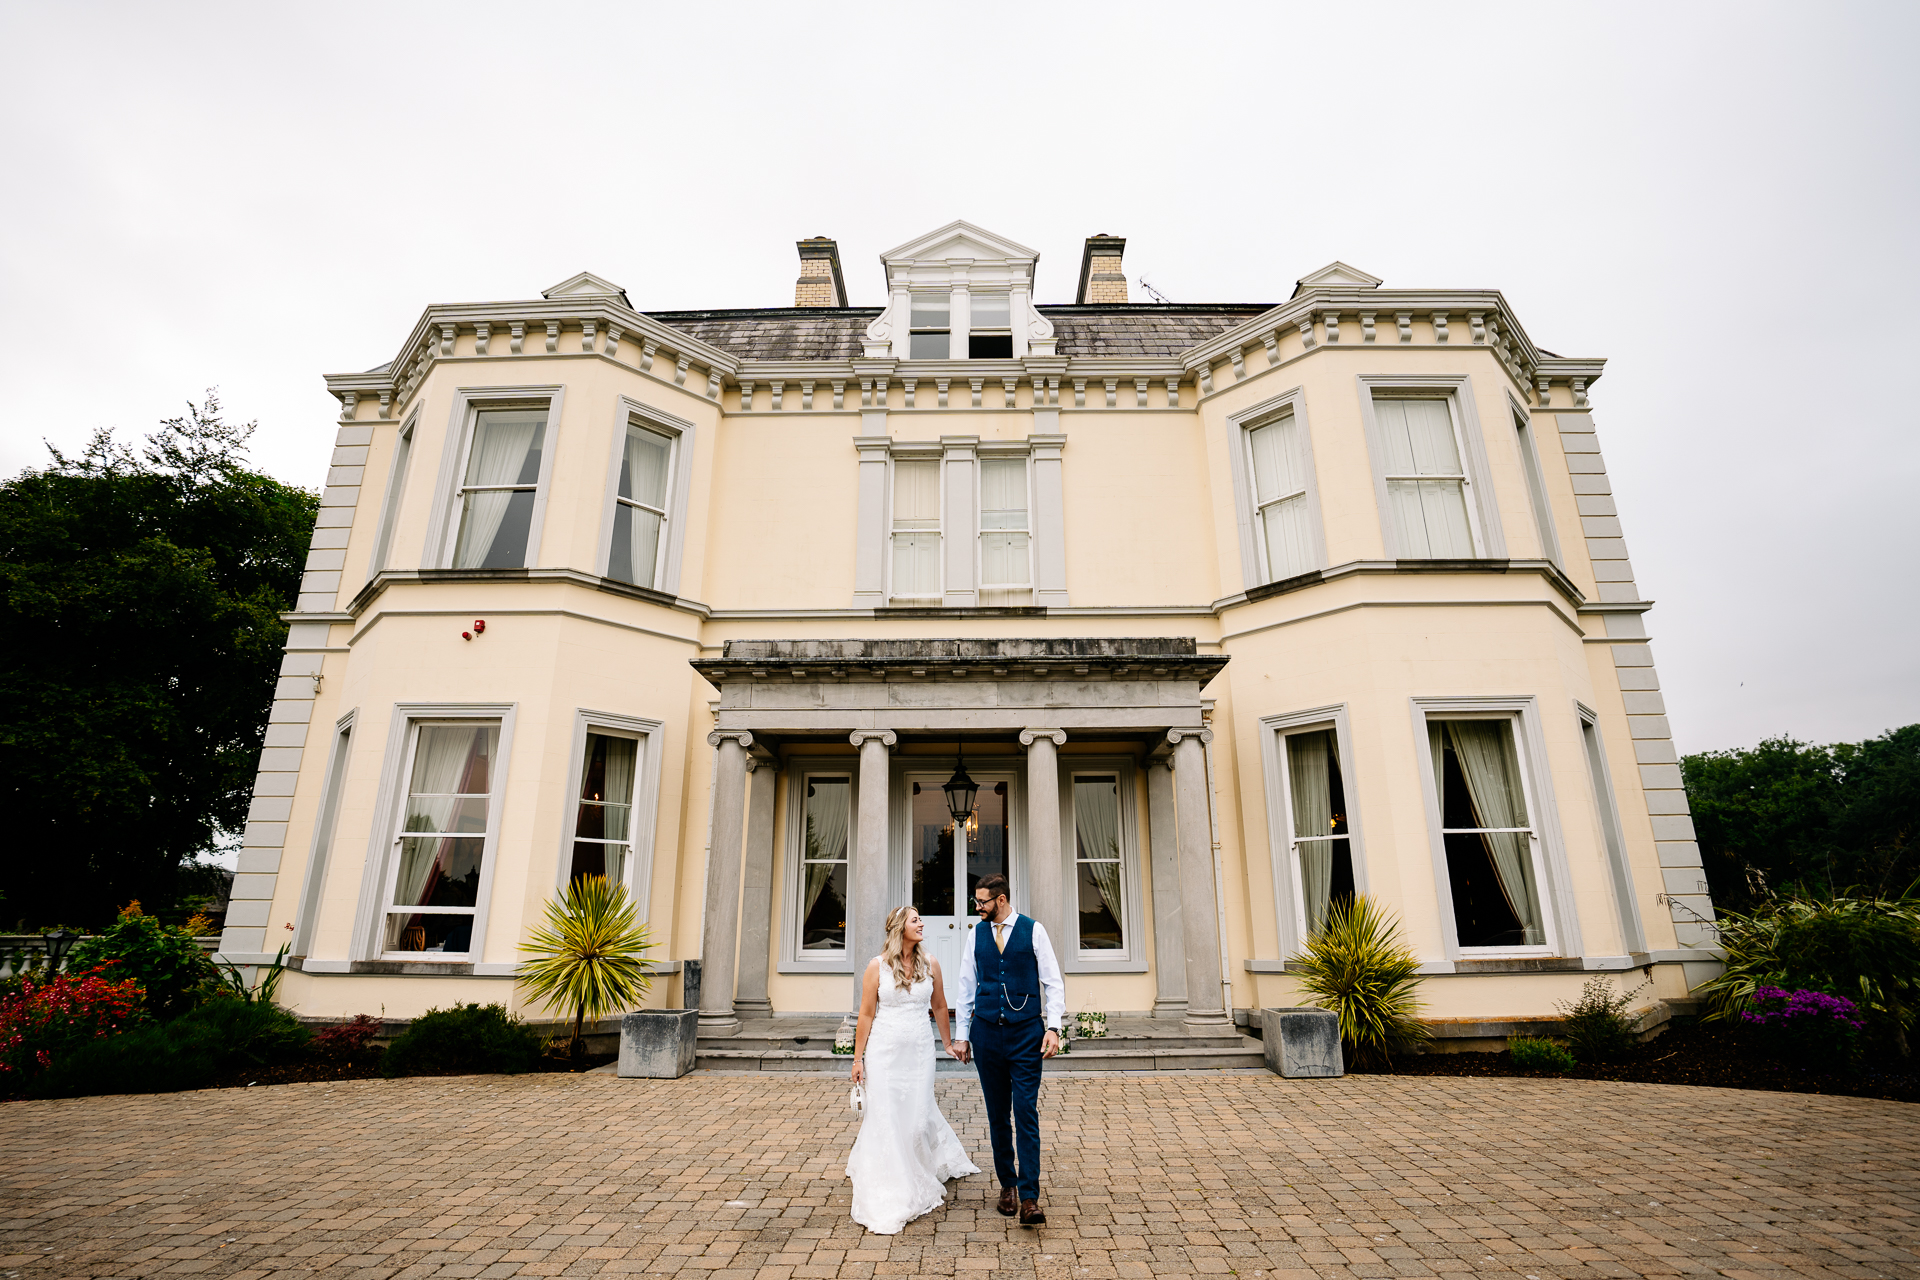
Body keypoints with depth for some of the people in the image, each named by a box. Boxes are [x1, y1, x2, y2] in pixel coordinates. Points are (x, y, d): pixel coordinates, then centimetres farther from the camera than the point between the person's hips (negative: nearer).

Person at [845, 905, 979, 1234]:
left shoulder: (930, 964, 1)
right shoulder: (877, 966, -7)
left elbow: (939, 1007, 14)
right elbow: (866, 1014, -3)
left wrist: (948, 1042, 21)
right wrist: (858, 1058, -2)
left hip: (919, 1051, 2)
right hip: (885, 1050, -2)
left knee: (918, 1116, 6)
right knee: (884, 1118, -1)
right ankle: (885, 1201, 14)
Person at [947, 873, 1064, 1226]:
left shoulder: (1033, 930, -3)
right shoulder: (977, 933, 6)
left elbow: (1053, 982, -1)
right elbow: (966, 986, 11)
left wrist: (1053, 1028, -10)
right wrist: (961, 1035, 11)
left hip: (1026, 1033, -3)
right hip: (986, 1034, 3)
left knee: (1026, 1114, -6)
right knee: (997, 1115, 11)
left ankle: (1029, 1198, -1)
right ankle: (1007, 1184, 26)